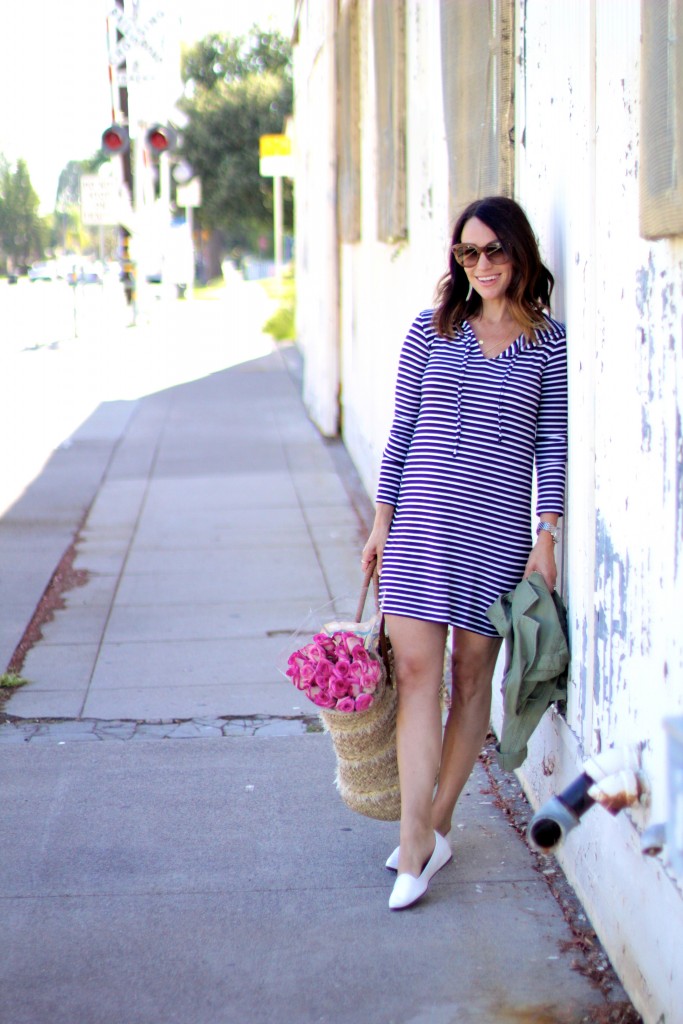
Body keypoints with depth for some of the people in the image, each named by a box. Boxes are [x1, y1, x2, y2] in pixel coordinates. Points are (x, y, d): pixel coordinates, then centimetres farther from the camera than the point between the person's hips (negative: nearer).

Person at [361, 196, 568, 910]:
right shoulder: (430, 331, 8)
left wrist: (547, 536, -4)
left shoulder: (550, 342, 4)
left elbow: (552, 444, 3)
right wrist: (382, 521, 7)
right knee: (415, 670, -7)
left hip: (497, 528, 0)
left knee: (472, 676, 6)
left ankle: (436, 823, 20)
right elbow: (401, 431, 10)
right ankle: (418, 841, -4)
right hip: (421, 521, 1)